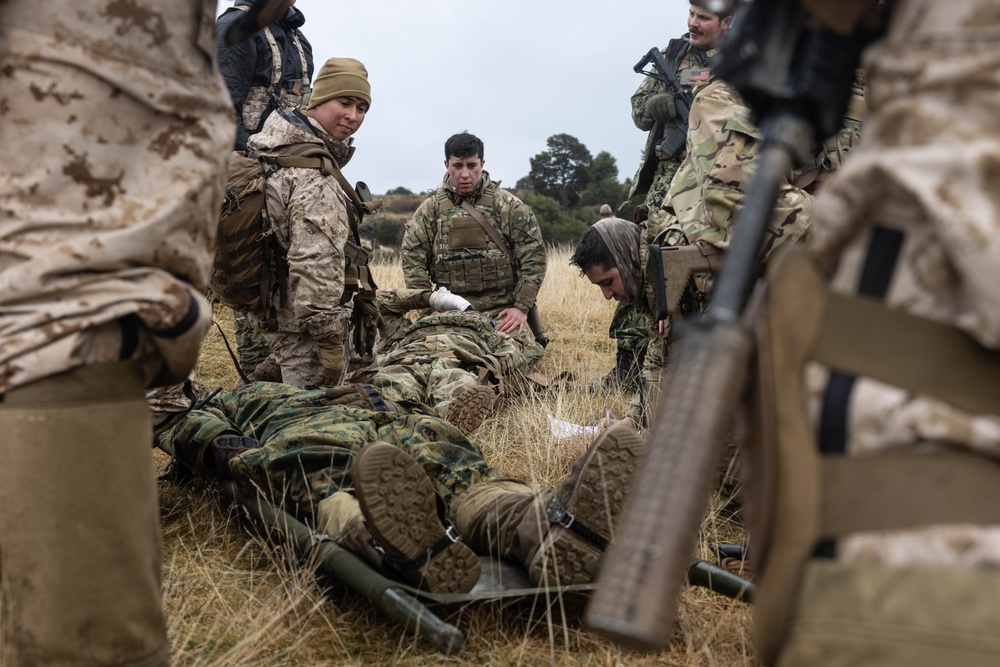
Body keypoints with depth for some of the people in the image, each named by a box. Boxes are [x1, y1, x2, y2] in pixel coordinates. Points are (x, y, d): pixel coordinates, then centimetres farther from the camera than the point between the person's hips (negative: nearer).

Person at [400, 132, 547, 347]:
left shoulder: (509, 206, 1)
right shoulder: (430, 210, 6)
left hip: (501, 311, -1)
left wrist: (521, 307, -7)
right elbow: (413, 260, 3)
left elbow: (533, 256, -1)